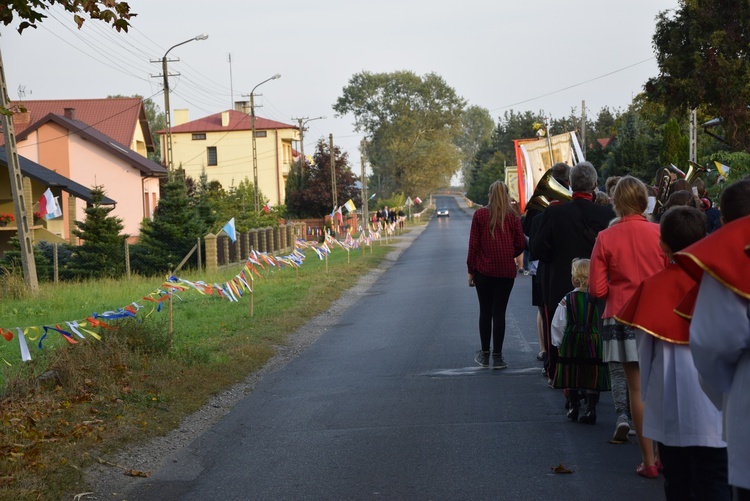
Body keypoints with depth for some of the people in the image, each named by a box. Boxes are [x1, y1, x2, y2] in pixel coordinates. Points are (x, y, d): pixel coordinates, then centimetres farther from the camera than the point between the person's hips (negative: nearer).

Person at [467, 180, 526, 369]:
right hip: (506, 271, 0)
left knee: (485, 312, 9)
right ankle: (497, 357, 3)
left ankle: (485, 354, 14)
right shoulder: (512, 217, -1)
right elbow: (520, 244, -1)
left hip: (484, 270, 0)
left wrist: (471, 270, 4)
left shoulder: (480, 215, -2)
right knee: (499, 312, 3)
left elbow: (473, 244, -3)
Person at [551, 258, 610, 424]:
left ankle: (573, 406, 21)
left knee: (572, 374, 14)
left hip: (571, 341, 1)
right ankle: (591, 409, -3)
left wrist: (558, 343, 11)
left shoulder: (567, 300, -1)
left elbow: (558, 325, 0)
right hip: (594, 340, -1)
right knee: (593, 376, 4)